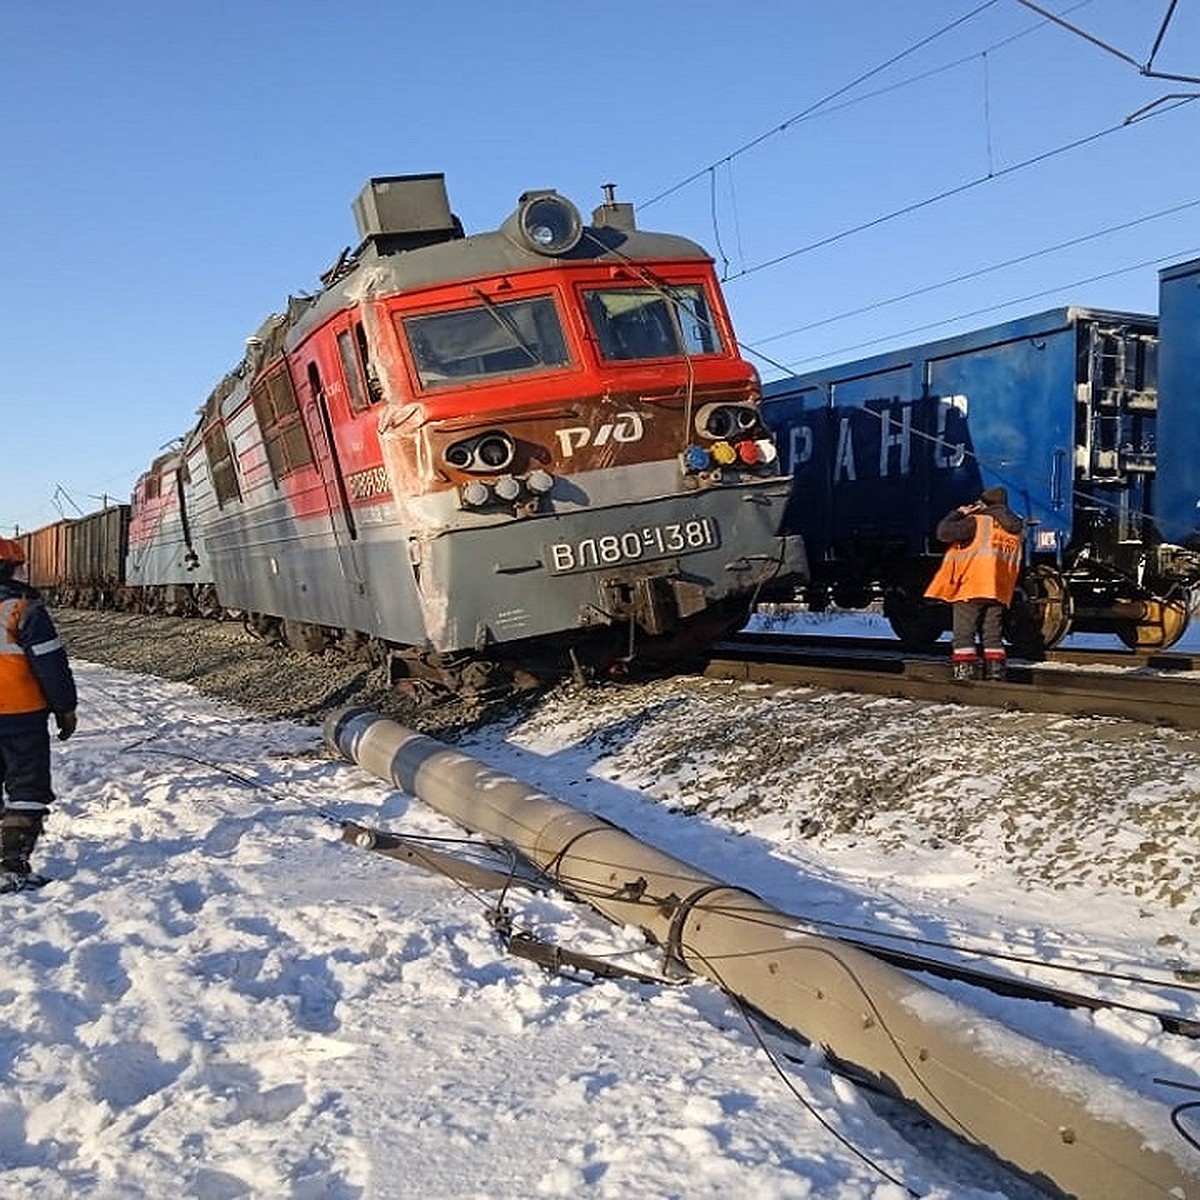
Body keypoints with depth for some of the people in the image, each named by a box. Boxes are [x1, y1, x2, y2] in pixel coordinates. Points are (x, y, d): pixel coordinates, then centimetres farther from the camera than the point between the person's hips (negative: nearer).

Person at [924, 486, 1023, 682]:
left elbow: (944, 532, -15)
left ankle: (964, 675, -10)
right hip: (999, 591, 6)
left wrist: (958, 514, 2)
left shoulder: (978, 522, -8)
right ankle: (996, 675, 10)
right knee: (992, 636, 13)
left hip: (971, 587, -6)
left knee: (964, 634, -3)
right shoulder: (1014, 529, 13)